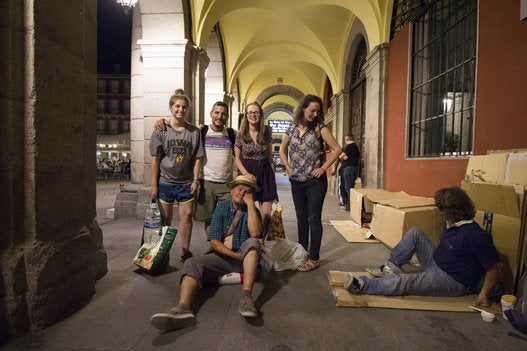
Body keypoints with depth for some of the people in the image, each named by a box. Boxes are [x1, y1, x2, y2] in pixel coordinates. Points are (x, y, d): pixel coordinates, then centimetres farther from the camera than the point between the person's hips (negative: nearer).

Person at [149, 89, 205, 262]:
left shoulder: (194, 131, 2)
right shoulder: (161, 130, 0)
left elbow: (197, 158, 3)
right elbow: (155, 159, -1)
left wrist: (195, 180, -3)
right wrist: (153, 184, -3)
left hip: (186, 182, 1)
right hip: (165, 181, 0)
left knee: (187, 215, 1)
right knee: (165, 218, 8)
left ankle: (185, 251, 17)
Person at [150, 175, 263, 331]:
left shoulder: (252, 210, 2)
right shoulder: (222, 208, 4)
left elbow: (255, 233, -20)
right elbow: (214, 242, -4)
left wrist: (250, 203, -16)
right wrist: (236, 255, -16)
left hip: (246, 259, -1)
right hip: (222, 256, 2)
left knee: (252, 242, -31)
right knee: (191, 263, -22)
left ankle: (246, 297, -44)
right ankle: (183, 309, -48)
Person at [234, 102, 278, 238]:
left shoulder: (267, 132, 4)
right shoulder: (240, 135, -2)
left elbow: (270, 156, 12)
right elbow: (237, 158, 3)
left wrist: (273, 175, 8)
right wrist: (246, 173, -12)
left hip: (265, 172, 2)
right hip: (247, 172, -1)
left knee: (266, 214, -1)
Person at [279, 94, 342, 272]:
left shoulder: (320, 128, -5)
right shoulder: (292, 129, 6)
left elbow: (337, 149, -8)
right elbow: (282, 150, 18)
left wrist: (323, 168, -13)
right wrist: (288, 167, 6)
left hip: (315, 181, -4)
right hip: (296, 181, 4)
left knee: (314, 219, 1)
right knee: (301, 218, 14)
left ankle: (314, 258, 12)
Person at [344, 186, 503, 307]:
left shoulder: (474, 235, -25)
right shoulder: (452, 224, 2)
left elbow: (495, 267, -20)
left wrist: (484, 294, -18)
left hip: (452, 281, -9)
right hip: (435, 262, 9)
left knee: (405, 282, -27)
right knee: (415, 232, -3)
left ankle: (362, 285, -27)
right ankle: (392, 268, -9)